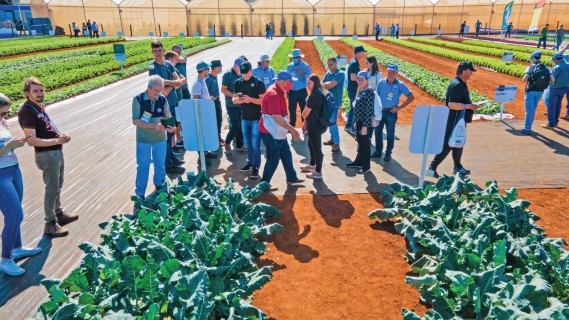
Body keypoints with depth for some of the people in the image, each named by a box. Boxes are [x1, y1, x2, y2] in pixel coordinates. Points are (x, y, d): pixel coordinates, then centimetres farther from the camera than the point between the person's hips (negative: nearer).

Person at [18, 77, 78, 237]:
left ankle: (59, 214, 37)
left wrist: (60, 135, 2)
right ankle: (50, 224, 12)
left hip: (56, 152, 9)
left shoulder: (37, 106, 10)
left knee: (58, 186, 21)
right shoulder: (27, 111, -18)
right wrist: (57, 140, -25)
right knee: (52, 189, 0)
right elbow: (31, 140, -25)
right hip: (47, 155, -9)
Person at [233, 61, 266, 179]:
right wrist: (238, 99, -15)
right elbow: (234, 100, 8)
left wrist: (250, 99, -25)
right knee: (248, 144, 15)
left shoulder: (258, 82, -8)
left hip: (256, 118, -5)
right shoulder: (238, 82, 5)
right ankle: (250, 163, 30)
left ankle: (255, 167, 4)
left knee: (255, 145, -4)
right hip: (244, 118, 5)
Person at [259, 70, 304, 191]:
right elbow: (277, 118, -29)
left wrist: (290, 129, 18)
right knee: (273, 159, 1)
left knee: (286, 154, 18)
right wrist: (292, 130, -26)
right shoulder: (273, 94, -24)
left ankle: (291, 178, 33)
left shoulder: (279, 91, 8)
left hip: (278, 131, 10)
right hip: (270, 132, -10)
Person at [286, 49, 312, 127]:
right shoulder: (289, 66, 9)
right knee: (291, 109, 11)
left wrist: (301, 74, -24)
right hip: (292, 91, 4)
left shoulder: (305, 66, -2)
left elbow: (309, 77, -10)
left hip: (301, 91, -4)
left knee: (304, 109, -1)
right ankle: (292, 126, 23)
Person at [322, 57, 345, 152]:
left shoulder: (340, 73, -12)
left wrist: (325, 84, -2)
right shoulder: (328, 73, 10)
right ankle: (333, 139, 27)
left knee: (332, 122, -12)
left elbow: (331, 85, -20)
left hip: (335, 101, -8)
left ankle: (336, 143, -6)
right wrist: (328, 84, -14)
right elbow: (322, 84, 5)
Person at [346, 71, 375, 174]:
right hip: (359, 121, 8)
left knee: (365, 143, 3)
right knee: (360, 142, 18)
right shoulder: (361, 91, 10)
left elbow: (369, 111, -19)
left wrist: (365, 126, -20)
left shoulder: (369, 93, -15)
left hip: (365, 123, -8)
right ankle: (359, 161, 32)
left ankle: (366, 165, 15)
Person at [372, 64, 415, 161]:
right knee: (377, 132, 9)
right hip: (380, 111, 3)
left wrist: (399, 107, -9)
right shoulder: (381, 83, 1)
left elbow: (411, 97, -5)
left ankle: (388, 154, 18)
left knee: (390, 134, 5)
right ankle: (378, 151, 25)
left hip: (391, 112, -3)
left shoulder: (400, 85, -6)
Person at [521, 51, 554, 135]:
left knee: (529, 110, 0)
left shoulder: (530, 67, -9)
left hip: (530, 91, -5)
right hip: (540, 92, 5)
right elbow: (552, 80, -2)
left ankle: (527, 129, 1)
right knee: (533, 110, 19)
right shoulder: (546, 68, 3)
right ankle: (528, 126, 28)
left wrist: (526, 78, 1)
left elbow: (524, 79, -21)